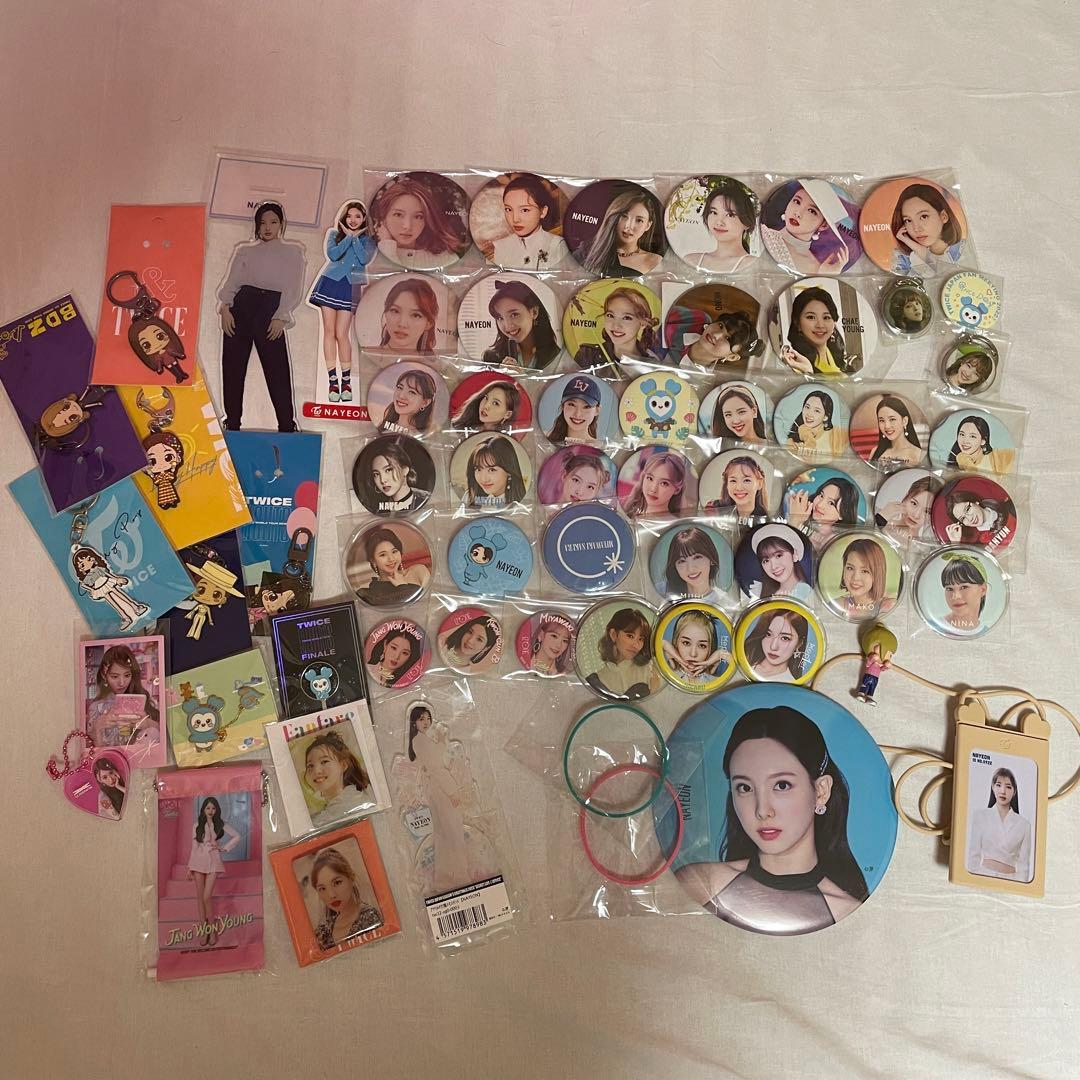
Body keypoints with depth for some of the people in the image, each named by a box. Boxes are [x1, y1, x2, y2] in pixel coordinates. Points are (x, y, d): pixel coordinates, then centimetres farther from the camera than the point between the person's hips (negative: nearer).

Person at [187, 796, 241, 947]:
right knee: (199, 897, 2)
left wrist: (224, 848, -1)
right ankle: (204, 930, 10)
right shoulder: (198, 825, 6)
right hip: (198, 861, 2)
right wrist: (189, 867, 3)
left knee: (207, 897, -10)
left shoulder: (221, 824, 4)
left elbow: (237, 837, 7)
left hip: (213, 862, -2)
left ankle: (212, 930, 4)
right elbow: (194, 846, 7)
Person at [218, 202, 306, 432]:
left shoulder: (293, 252, 13)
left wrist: (281, 317, -9)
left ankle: (287, 425, -5)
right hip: (240, 307, 3)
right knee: (233, 367, 1)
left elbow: (294, 290, 3)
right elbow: (231, 282, 8)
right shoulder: (244, 250, 18)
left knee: (277, 368, -8)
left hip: (271, 311, -3)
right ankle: (232, 421, 8)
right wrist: (225, 308, -8)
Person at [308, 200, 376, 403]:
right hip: (330, 282, 1)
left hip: (350, 287, -1)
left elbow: (364, 259, -9)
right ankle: (333, 381, 0)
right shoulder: (333, 233, 11)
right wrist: (349, 236, -4)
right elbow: (332, 254, -8)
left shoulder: (368, 240, 10)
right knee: (329, 331, -3)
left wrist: (356, 238, -6)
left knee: (342, 334, -7)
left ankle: (347, 382, 2)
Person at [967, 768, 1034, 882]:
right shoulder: (980, 816, 0)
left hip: (1011, 878, 1)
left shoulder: (1024, 824, 2)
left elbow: (1024, 863, 2)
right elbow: (974, 855, 0)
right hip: (983, 876, -1)